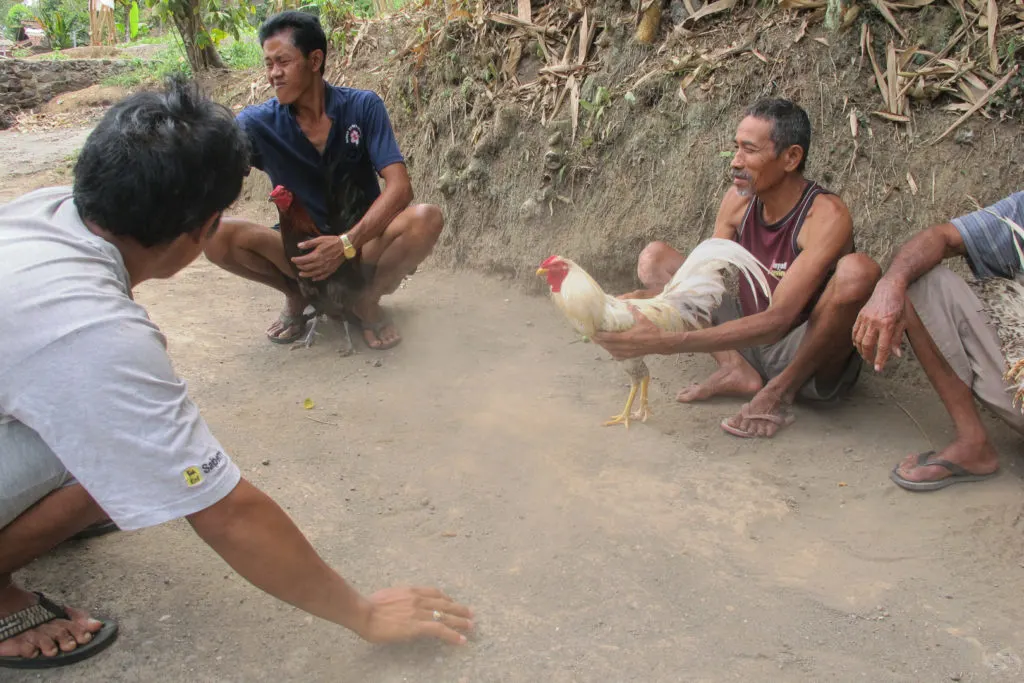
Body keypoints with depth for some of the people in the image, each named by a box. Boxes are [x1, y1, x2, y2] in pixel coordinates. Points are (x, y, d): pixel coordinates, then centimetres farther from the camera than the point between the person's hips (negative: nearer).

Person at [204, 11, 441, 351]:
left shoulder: (363, 107, -12)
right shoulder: (260, 122, -8)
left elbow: (399, 187, -22)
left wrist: (347, 243, -35)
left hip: (363, 244, -1)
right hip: (302, 249, 1)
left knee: (427, 217, -31)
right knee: (216, 235, -24)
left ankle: (369, 299, -5)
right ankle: (296, 297, 3)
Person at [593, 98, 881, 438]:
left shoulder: (827, 215, -23)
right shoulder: (739, 198, -3)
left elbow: (777, 320, -33)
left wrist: (666, 341, -41)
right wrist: (640, 300, -23)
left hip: (807, 358, -6)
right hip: (750, 343, 6)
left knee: (857, 269, -35)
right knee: (654, 255, 2)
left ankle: (780, 391, -14)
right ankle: (736, 370, -13)